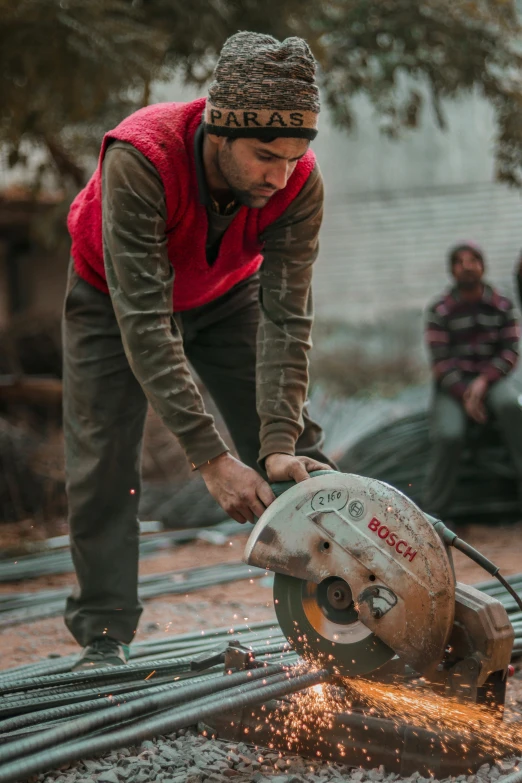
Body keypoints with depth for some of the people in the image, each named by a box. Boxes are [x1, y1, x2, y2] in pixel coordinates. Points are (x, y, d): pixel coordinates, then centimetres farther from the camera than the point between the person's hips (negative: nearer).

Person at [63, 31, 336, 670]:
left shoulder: (299, 185, -33)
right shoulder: (139, 160, -43)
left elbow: (285, 318, -31)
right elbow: (143, 320, -45)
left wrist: (279, 445, -42)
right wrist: (210, 459, -49)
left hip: (225, 297, 3)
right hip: (114, 297, -2)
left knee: (297, 461, -5)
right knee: (103, 461, -8)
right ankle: (102, 635, 3)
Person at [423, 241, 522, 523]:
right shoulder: (440, 311, 0)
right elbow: (441, 361, -5)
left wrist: (484, 380, -17)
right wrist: (464, 396, -19)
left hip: (491, 377, 1)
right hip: (453, 383, -1)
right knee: (449, 434, -29)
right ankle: (434, 512, -21)